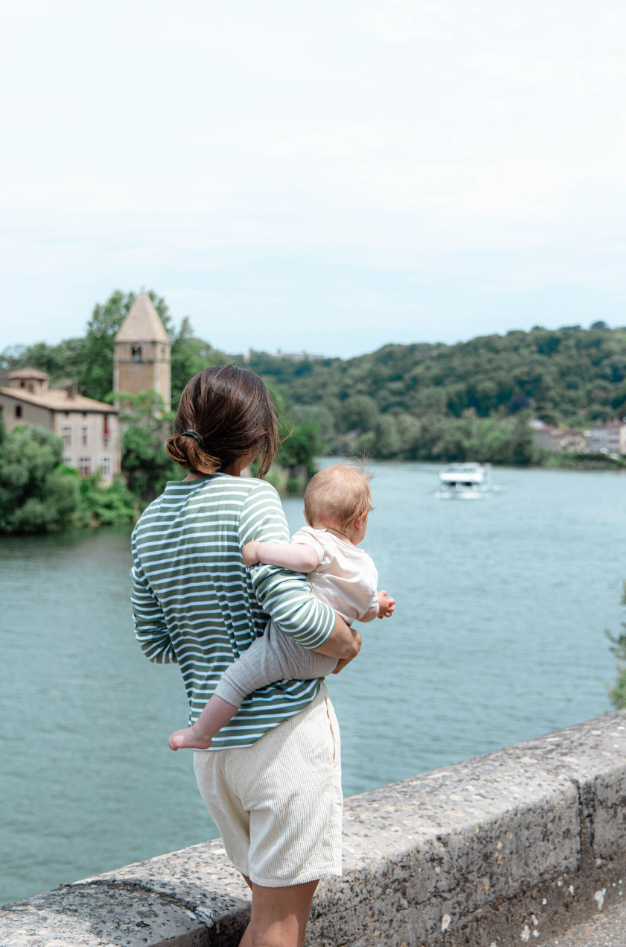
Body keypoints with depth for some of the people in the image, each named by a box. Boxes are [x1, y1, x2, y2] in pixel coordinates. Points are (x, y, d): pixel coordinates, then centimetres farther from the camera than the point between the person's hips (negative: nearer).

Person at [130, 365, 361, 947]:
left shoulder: (151, 522, 8)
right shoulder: (251, 499, -13)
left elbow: (155, 643, 14)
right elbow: (294, 609, -24)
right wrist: (346, 642, -6)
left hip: (212, 740, 7)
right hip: (285, 727, -7)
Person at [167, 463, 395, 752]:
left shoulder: (315, 538, -10)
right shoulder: (367, 567, 11)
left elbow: (305, 557, -36)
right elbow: (365, 613, 25)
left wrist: (257, 550, -26)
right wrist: (378, 604, 48)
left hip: (292, 644, -8)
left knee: (234, 680, -1)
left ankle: (200, 734, 7)